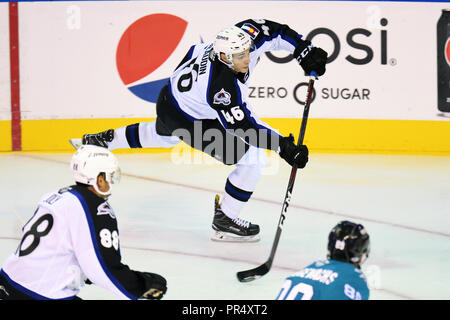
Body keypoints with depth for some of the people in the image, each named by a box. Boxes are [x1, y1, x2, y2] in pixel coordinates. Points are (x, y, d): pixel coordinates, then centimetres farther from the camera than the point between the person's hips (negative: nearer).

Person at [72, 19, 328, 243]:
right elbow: (242, 126, -39)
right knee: (253, 159, -12)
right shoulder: (221, 86, -39)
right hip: (189, 120, -9)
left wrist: (305, 51, -7)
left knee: (161, 134, 42)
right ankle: (224, 222, 2)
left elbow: (273, 30, -6)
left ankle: (100, 140, 57)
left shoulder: (243, 38, -21)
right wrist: (283, 146, -43)